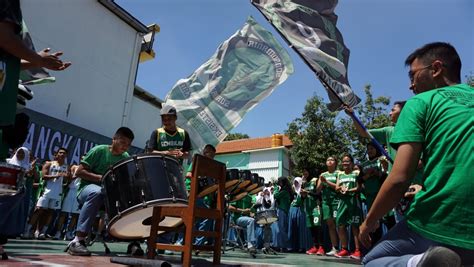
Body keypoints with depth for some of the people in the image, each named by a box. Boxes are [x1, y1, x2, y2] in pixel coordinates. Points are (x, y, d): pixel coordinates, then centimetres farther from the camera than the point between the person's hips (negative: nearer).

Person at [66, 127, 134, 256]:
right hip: (88, 188, -4)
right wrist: (100, 178, -22)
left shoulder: (126, 158, 6)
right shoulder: (99, 150, -8)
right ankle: (78, 240, -36)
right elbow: (79, 172, -11)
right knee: (97, 193, -39)